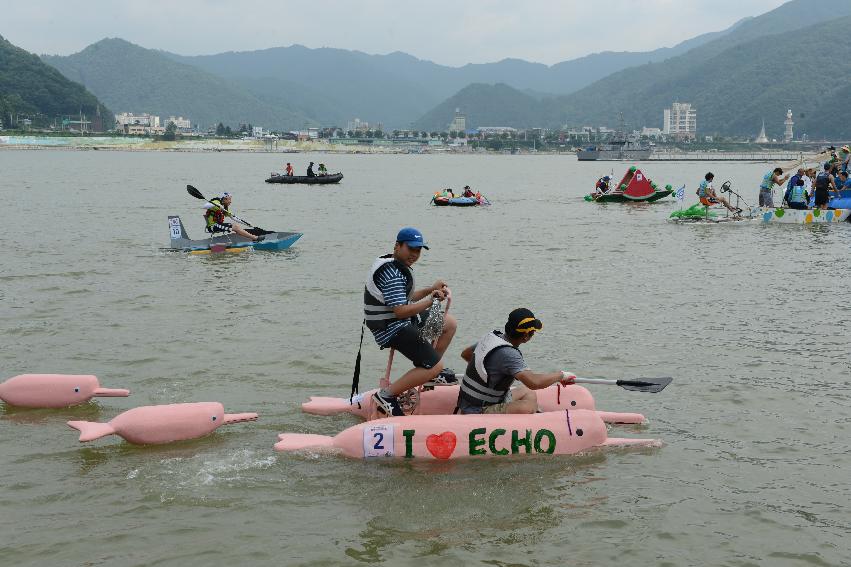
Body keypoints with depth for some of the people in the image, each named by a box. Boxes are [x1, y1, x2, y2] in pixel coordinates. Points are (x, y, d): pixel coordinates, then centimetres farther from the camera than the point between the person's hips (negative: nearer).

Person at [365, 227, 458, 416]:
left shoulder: (398, 266, 12)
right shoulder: (391, 273, -23)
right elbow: (401, 311, -27)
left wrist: (430, 290, 5)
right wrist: (431, 300, -20)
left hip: (400, 322, 11)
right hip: (392, 329, -11)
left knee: (450, 323, 20)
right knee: (435, 367, -17)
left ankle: (430, 372, 27)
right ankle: (386, 395, -12)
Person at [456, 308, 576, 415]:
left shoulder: (491, 336, 3)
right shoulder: (507, 353, -26)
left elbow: (465, 354, 22)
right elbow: (533, 382, -36)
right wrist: (561, 375, -20)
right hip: (478, 411, -10)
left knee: (528, 393, 20)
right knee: (527, 408, -31)